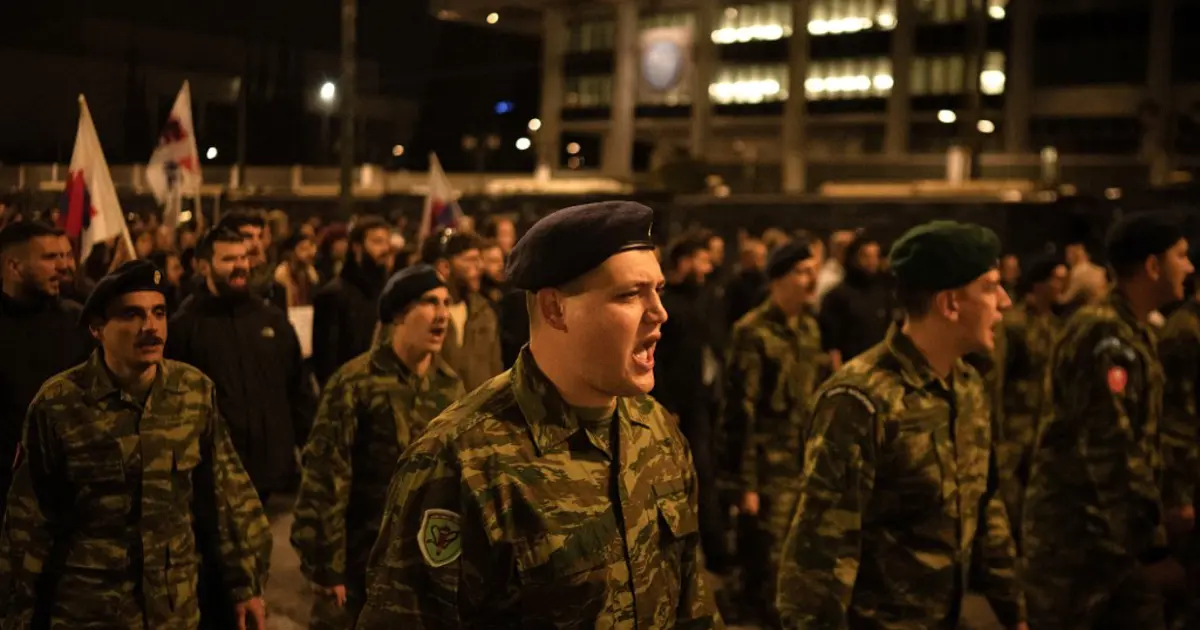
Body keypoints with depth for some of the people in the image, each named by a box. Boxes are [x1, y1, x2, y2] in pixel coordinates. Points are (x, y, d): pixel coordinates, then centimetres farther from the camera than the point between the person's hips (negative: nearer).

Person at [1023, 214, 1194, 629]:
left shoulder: (1133, 333, 12)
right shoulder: (1103, 333, -19)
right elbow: (1109, 451, -25)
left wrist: (1156, 509, 18)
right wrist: (1151, 547, -24)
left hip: (1117, 533, 9)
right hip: (1073, 537, -9)